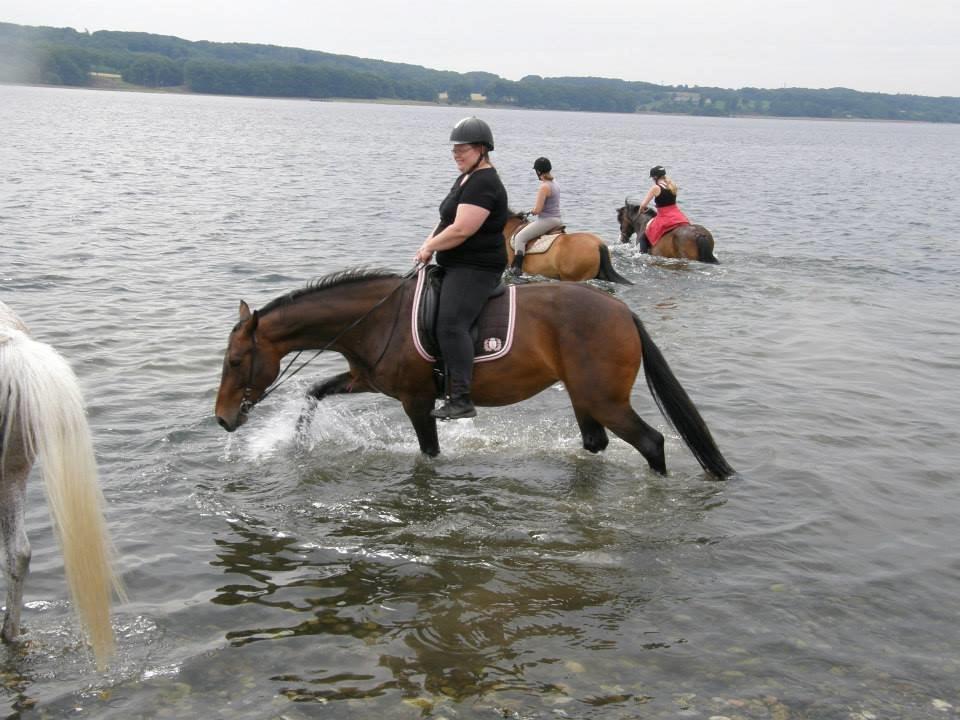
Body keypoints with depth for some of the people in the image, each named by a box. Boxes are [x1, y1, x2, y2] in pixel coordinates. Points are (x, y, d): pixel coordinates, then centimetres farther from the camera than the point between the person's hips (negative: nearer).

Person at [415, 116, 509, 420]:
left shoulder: (483, 184, -17)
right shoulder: (467, 178, 18)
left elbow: (461, 229, -24)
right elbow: (447, 220, 23)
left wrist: (429, 247, -10)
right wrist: (429, 244, 6)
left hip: (475, 269, -12)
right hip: (458, 266, 12)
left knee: (450, 324, -26)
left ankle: (461, 400, -30)